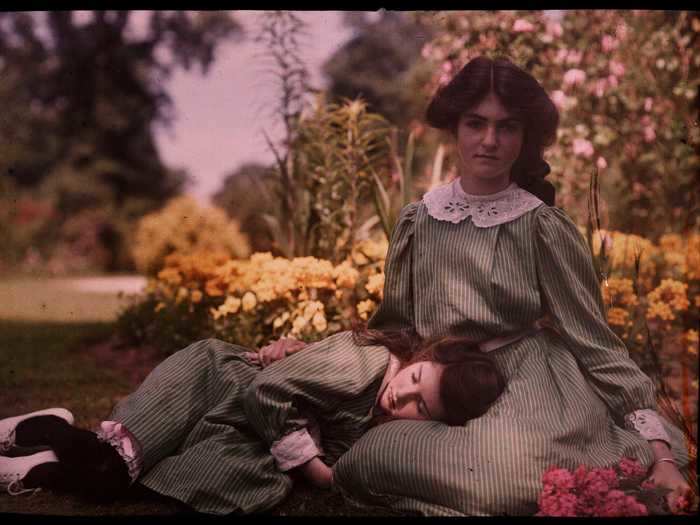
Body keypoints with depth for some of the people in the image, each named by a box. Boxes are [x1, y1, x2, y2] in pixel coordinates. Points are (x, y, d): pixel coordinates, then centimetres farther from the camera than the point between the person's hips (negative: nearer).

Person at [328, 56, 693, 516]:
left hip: (530, 390, -3)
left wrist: (660, 452, -11)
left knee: (511, 471, -35)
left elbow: (594, 339, -5)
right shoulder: (417, 221, 3)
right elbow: (396, 326, 14)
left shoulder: (543, 226, -7)